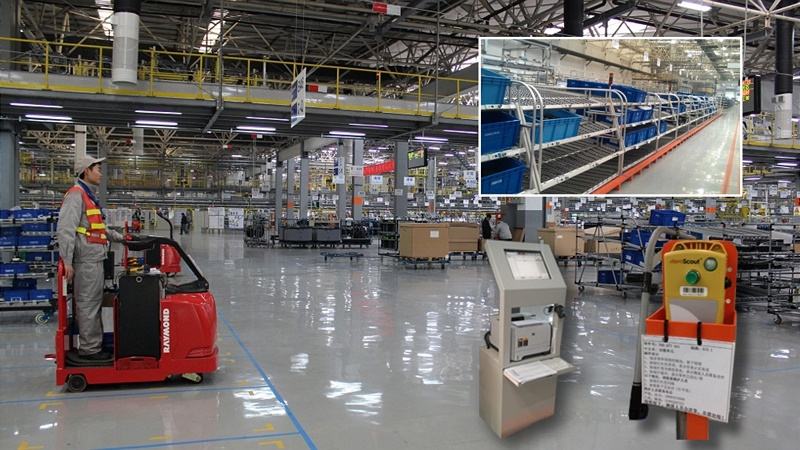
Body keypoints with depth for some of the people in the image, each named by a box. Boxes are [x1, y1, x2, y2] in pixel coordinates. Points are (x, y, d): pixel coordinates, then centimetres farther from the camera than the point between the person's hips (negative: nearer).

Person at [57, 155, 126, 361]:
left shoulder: (89, 195, 20)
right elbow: (65, 229, -20)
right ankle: (89, 348, 2)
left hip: (94, 259, 10)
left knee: (93, 303, 15)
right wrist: (67, 261, -24)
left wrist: (120, 237, 25)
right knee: (88, 304, -4)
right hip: (87, 260, -10)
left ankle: (94, 344, 24)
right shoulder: (76, 194, -11)